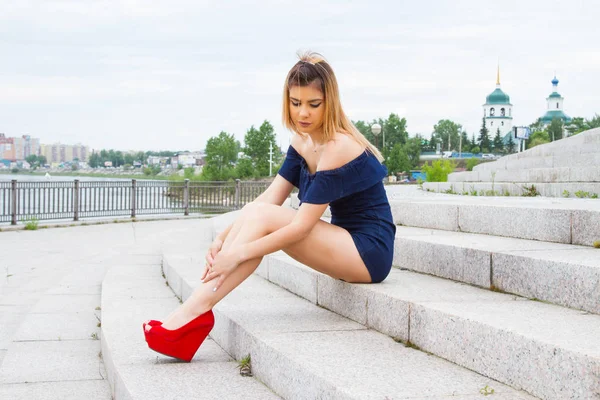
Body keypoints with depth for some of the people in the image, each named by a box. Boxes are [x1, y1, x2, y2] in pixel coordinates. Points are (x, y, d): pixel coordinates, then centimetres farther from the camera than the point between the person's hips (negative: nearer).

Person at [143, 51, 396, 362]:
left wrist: (238, 253, -23)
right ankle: (193, 312, -16)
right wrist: (223, 238, -16)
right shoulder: (303, 142, 5)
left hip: (370, 251, -8)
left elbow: (301, 226, -23)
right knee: (255, 212, -11)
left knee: (261, 217, -21)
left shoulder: (338, 148, -21)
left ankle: (196, 311, -20)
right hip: (347, 243, 8)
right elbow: (269, 199, -2)